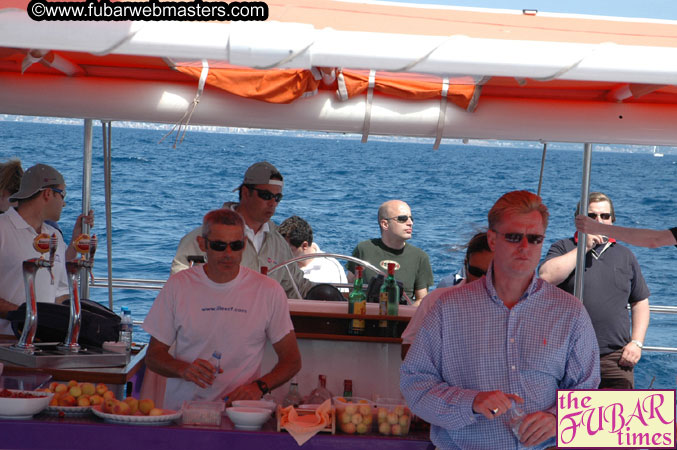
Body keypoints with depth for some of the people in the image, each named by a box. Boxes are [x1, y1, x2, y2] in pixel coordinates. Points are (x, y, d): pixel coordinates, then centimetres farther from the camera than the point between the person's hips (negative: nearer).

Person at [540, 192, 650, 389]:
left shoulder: (625, 255, 16)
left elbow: (640, 302, 18)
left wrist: (636, 343, 5)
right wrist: (583, 247, -11)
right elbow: (547, 277, -14)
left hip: (615, 358, 2)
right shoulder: (563, 248, 7)